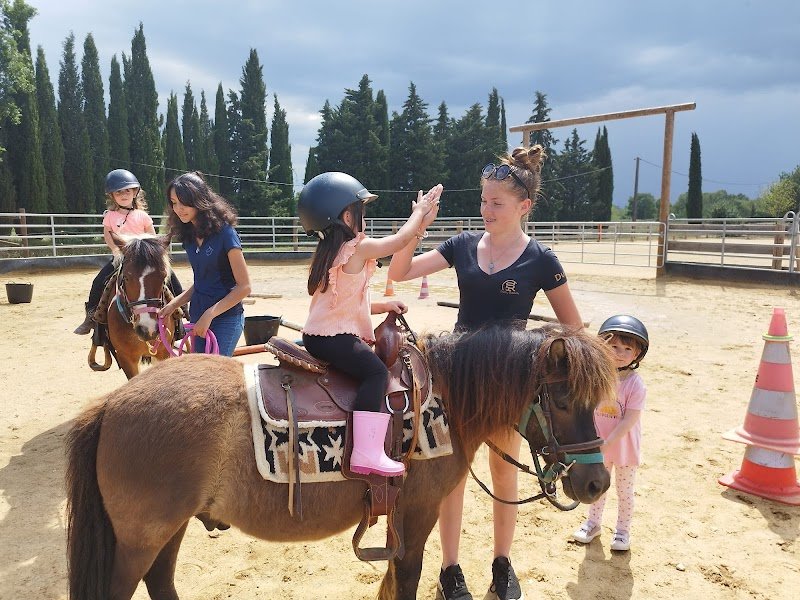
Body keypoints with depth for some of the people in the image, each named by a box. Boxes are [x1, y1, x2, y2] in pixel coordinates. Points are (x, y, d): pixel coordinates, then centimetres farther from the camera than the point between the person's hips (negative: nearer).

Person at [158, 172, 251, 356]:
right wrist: (173, 304, 4)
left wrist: (210, 314, -18)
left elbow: (244, 286, -15)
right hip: (198, 317, 7)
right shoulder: (189, 236, 7)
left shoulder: (224, 232, -14)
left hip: (225, 318, -7)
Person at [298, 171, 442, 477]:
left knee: (371, 363, 24)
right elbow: (402, 237, -3)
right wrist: (420, 209, 13)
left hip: (315, 335, 10)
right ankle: (366, 453, -31)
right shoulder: (360, 248, -12)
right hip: (334, 338, -10)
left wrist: (382, 306, 16)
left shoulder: (325, 253, 16)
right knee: (376, 371, -20)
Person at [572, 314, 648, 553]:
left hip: (625, 448, -3)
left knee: (624, 491, 14)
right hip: (598, 446, 3)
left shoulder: (635, 384, -20)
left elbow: (628, 421, -23)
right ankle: (593, 522, 40)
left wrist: (607, 444, -26)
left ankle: (622, 530, 34)